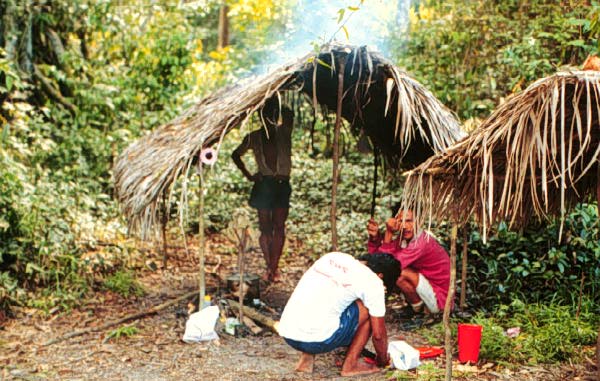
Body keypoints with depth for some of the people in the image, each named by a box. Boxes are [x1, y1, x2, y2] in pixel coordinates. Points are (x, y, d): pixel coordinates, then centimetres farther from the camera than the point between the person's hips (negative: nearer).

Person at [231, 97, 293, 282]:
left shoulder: (283, 133, 4)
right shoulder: (254, 138, 7)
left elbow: (289, 115, -16)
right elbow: (236, 155, 19)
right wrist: (248, 175, 11)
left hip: (282, 185, -1)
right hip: (263, 184, 1)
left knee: (279, 226, -5)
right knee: (265, 227, 2)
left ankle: (273, 268, -3)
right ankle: (271, 267, 12)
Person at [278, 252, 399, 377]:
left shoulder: (332, 257, 18)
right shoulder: (373, 281, 1)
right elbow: (378, 334, 8)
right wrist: (382, 361, 27)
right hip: (317, 341, -6)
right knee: (367, 310, 10)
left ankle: (306, 358, 22)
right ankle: (350, 365, 14)